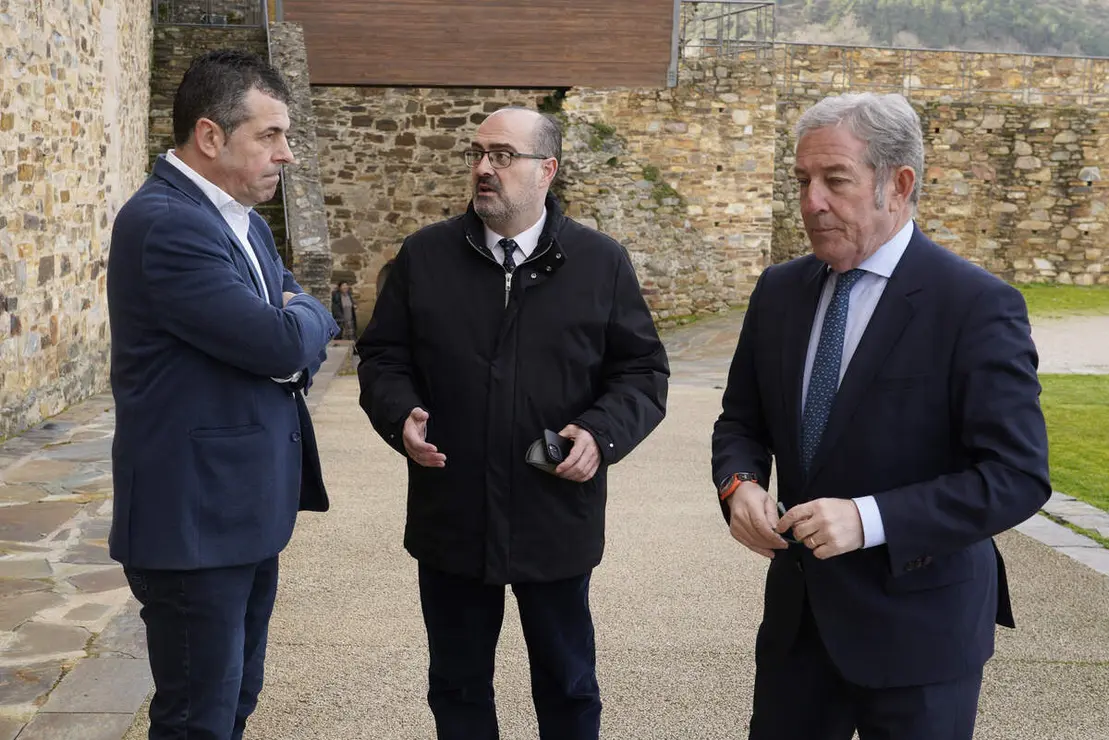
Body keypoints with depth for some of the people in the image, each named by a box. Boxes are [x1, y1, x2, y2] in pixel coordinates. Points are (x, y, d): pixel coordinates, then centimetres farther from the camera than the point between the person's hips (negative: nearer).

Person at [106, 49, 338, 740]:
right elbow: (283, 342, -24)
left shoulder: (245, 222, 13)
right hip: (195, 519, -9)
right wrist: (302, 318, -1)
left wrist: (294, 324, -8)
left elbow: (312, 321, 15)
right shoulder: (165, 222, -20)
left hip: (250, 513, 10)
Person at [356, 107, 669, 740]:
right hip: (449, 521, 1)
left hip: (558, 522, -1)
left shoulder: (602, 263, -2)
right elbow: (383, 356, 7)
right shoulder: (424, 256, 2)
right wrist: (400, 414, -13)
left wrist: (602, 433, -17)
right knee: (458, 685, 17)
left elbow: (644, 372, 1)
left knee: (569, 686, 16)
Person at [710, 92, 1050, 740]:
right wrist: (739, 483, -10)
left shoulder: (979, 307, -16)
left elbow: (1019, 475, -19)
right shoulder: (780, 291, 2)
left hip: (918, 621, -5)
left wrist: (870, 520, -27)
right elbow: (743, 420, 12)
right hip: (799, 611, 5)